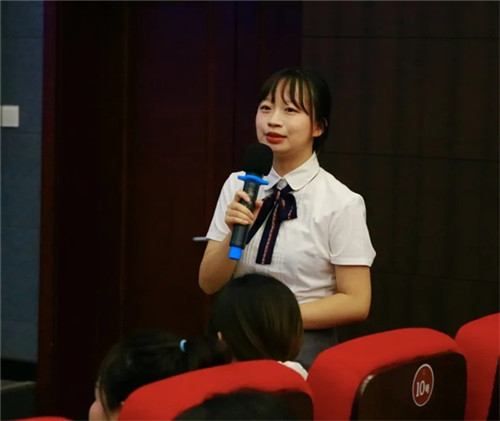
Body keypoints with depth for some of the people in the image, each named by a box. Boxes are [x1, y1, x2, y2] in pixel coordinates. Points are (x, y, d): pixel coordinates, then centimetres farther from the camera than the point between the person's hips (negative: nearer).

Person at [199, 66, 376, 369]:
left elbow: (355, 303, -7)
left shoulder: (341, 203, -7)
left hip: (305, 351, -4)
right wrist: (235, 233, -12)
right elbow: (209, 284, 6)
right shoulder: (238, 186, 5)